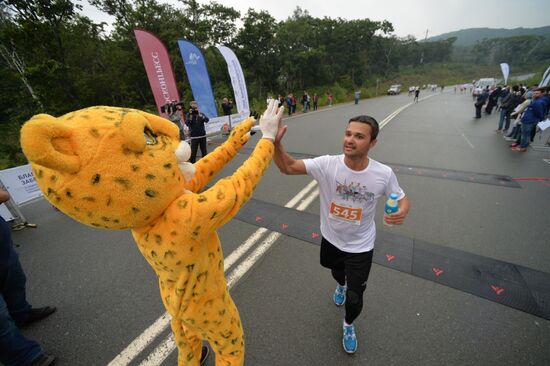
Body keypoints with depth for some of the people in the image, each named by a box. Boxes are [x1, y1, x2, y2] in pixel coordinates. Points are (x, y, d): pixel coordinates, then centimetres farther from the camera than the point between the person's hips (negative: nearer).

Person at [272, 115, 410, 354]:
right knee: (336, 272, 32)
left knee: (354, 299, 10)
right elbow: (289, 167, -29)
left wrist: (402, 212, -28)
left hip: (360, 246, -1)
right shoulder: (327, 164, -25)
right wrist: (275, 142, -48)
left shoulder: (384, 174, -22)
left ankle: (348, 326, 48)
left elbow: (402, 198, -4)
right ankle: (341, 286, 73)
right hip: (331, 239, 2)